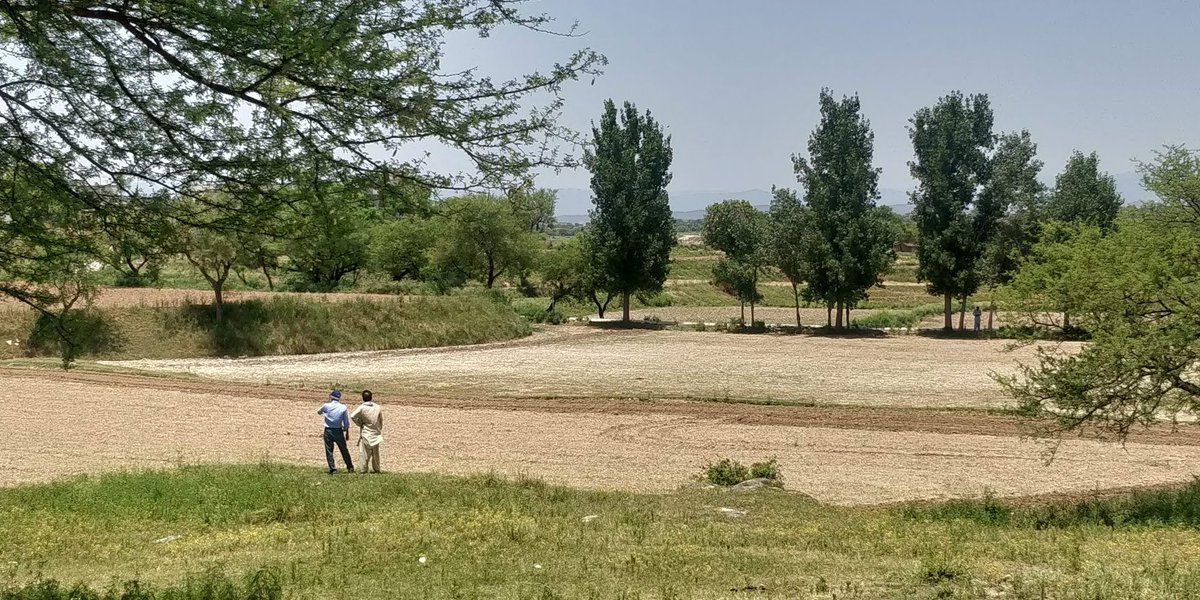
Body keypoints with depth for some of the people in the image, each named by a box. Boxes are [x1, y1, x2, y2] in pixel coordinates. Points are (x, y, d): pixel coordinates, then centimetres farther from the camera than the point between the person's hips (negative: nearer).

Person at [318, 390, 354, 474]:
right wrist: (347, 433, 10)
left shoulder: (326, 406, -7)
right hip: (339, 431, 1)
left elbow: (319, 412, 14)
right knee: (344, 450, 13)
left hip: (328, 431, -1)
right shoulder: (343, 407, -4)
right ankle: (350, 467, 20)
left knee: (329, 450, 5)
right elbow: (346, 422, 0)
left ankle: (333, 469, 0)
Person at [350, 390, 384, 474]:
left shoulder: (362, 407, -12)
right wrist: (380, 430, 16)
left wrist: (360, 424, -5)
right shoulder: (378, 407, -1)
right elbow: (381, 420, 6)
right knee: (375, 452, 13)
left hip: (366, 433, -3)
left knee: (365, 452, 2)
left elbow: (352, 416, -19)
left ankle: (364, 469, 2)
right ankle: (376, 468, 18)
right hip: (376, 432, 3)